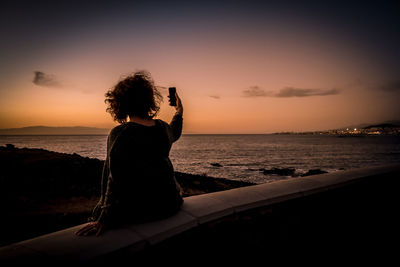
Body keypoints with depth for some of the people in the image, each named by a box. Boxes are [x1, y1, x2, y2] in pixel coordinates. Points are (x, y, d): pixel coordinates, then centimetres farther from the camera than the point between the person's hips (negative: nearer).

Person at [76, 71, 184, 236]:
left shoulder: (119, 134, -19)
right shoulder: (163, 127, -1)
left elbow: (117, 180, -23)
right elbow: (174, 133, 26)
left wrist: (104, 220, -17)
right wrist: (179, 112, 44)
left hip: (139, 210, -5)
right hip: (169, 205, 6)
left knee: (98, 213, 23)